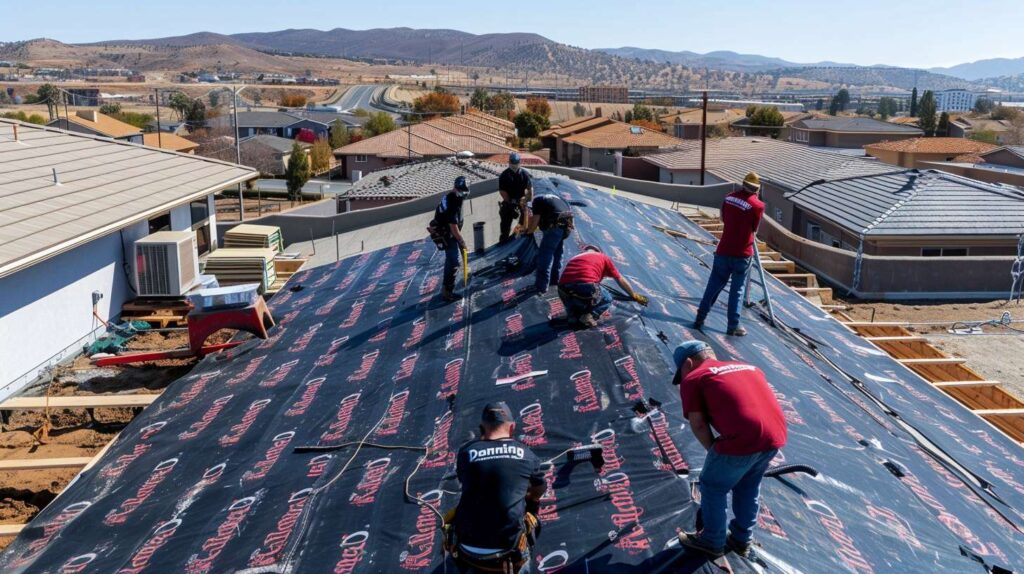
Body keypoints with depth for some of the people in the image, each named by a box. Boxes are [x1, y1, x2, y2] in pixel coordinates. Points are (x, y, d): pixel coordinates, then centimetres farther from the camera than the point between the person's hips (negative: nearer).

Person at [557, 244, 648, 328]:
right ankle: (590, 315, 3)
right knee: (607, 299, 28)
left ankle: (573, 315, 12)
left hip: (563, 289, 4)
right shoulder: (603, 257, 25)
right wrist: (634, 296, 49)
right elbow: (621, 280, 33)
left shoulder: (573, 258, 33)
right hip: (587, 287, -4)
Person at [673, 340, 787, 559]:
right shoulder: (749, 368, 27)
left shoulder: (692, 379, 8)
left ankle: (713, 541, 33)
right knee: (748, 487, 29)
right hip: (776, 435, 7)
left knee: (713, 488, 18)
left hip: (742, 440, -7)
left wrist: (714, 450, 14)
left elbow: (698, 423, 1)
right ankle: (742, 539, 43)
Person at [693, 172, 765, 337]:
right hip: (742, 254, -3)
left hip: (723, 251, 3)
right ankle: (733, 326, 9)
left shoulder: (729, 197, 3)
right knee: (737, 290, 6)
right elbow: (754, 229, 1)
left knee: (714, 285, 12)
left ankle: (700, 318, 14)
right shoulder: (758, 205, -10)